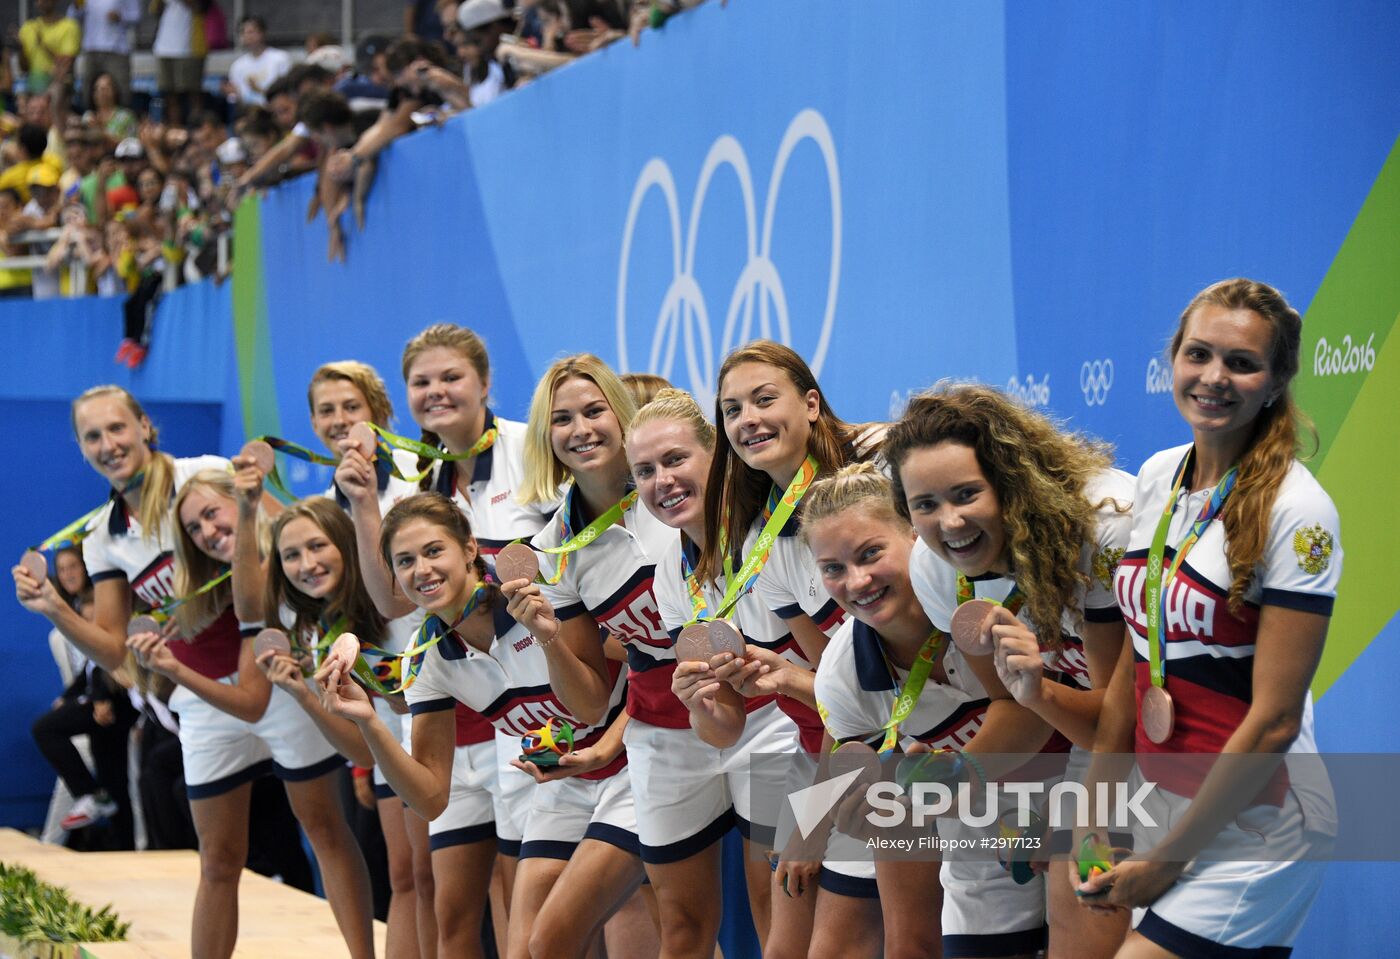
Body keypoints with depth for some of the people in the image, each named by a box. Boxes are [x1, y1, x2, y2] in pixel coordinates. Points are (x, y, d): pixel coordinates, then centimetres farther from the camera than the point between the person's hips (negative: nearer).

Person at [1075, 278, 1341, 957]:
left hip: (1254, 826, -7)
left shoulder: (1297, 511, -14)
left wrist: (1169, 857, -13)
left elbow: (1274, 721, -16)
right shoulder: (1157, 478, 7)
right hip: (1163, 806, 7)